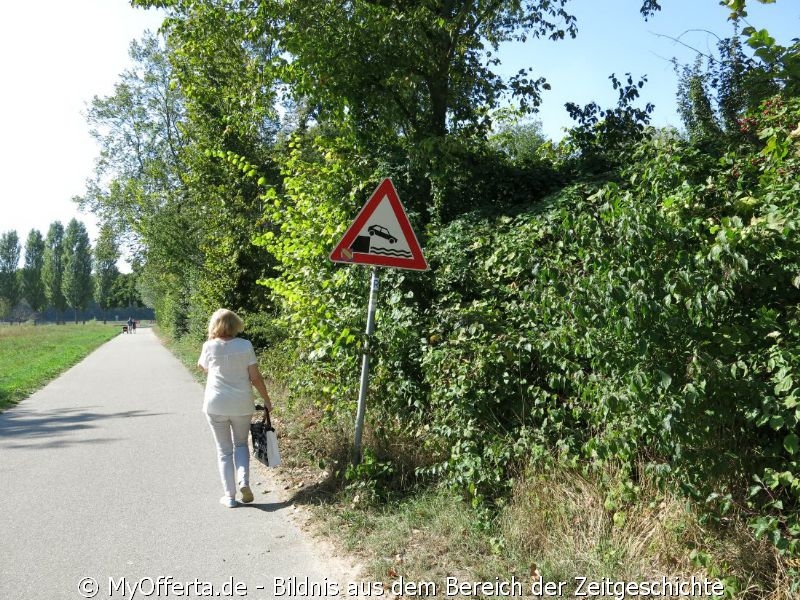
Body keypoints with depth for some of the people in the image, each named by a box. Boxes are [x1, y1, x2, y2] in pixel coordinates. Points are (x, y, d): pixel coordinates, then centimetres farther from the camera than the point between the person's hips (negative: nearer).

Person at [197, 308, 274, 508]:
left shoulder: (209, 346, -4)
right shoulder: (245, 345, -5)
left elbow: (202, 367, 17)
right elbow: (255, 377, -4)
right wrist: (267, 401, 6)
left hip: (216, 405, 0)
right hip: (242, 405, 0)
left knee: (224, 450, 10)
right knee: (241, 444, 20)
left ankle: (229, 495, 11)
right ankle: (243, 480, -2)